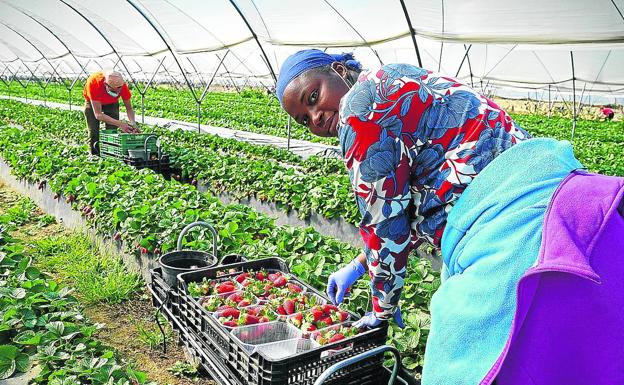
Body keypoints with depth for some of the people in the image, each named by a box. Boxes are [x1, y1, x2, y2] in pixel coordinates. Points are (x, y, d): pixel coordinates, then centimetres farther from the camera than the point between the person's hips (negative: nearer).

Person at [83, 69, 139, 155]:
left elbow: (129, 108, -20)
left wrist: (133, 123, -40)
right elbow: (98, 115, -42)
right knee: (93, 132, -10)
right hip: (92, 102, -2)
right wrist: (120, 124, -50)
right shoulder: (93, 83, -42)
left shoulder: (122, 85, -34)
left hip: (112, 103, 2)